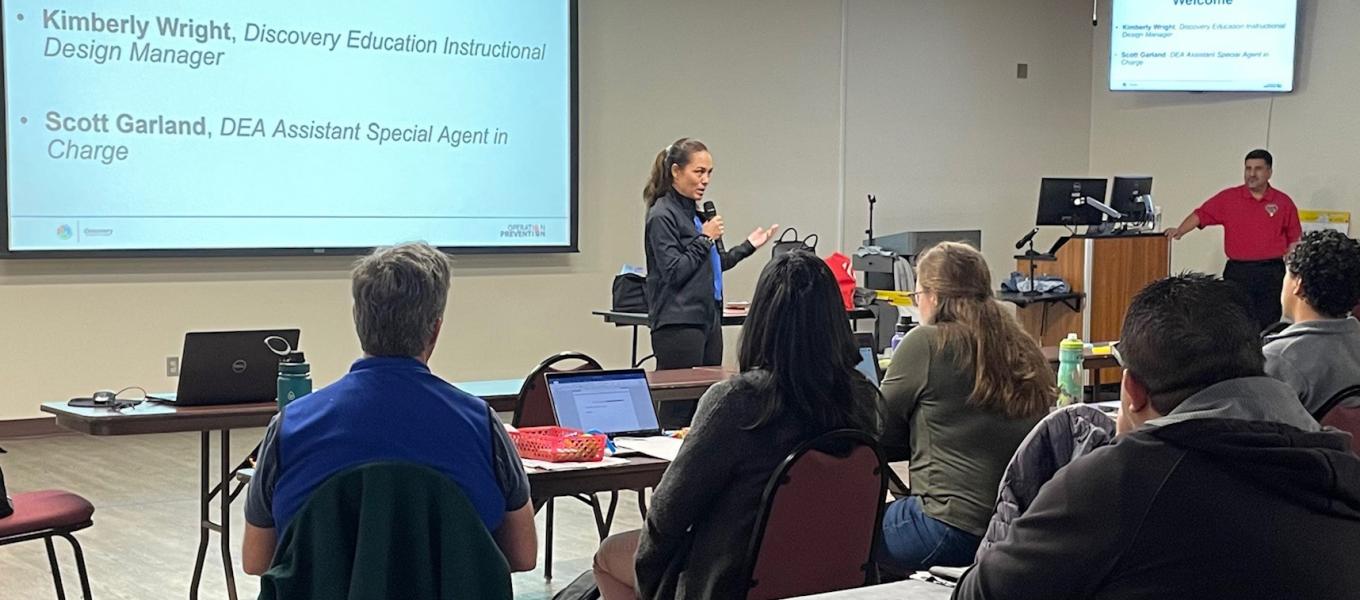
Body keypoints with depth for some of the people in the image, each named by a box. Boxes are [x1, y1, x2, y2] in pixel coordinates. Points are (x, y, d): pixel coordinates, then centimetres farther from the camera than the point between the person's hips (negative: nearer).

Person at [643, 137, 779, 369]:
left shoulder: (696, 211, 16)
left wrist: (748, 245, 21)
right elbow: (673, 272, -17)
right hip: (679, 324, -9)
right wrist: (705, 239, -12)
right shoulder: (662, 216, -10)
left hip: (708, 319, 9)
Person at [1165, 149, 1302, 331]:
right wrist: (1180, 231, -20)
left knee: (1267, 327, 1)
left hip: (1271, 273, 0)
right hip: (1237, 272, 0)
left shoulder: (1283, 202, 5)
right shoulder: (1228, 198, 4)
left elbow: (1294, 239, 9)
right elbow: (1200, 215, -2)